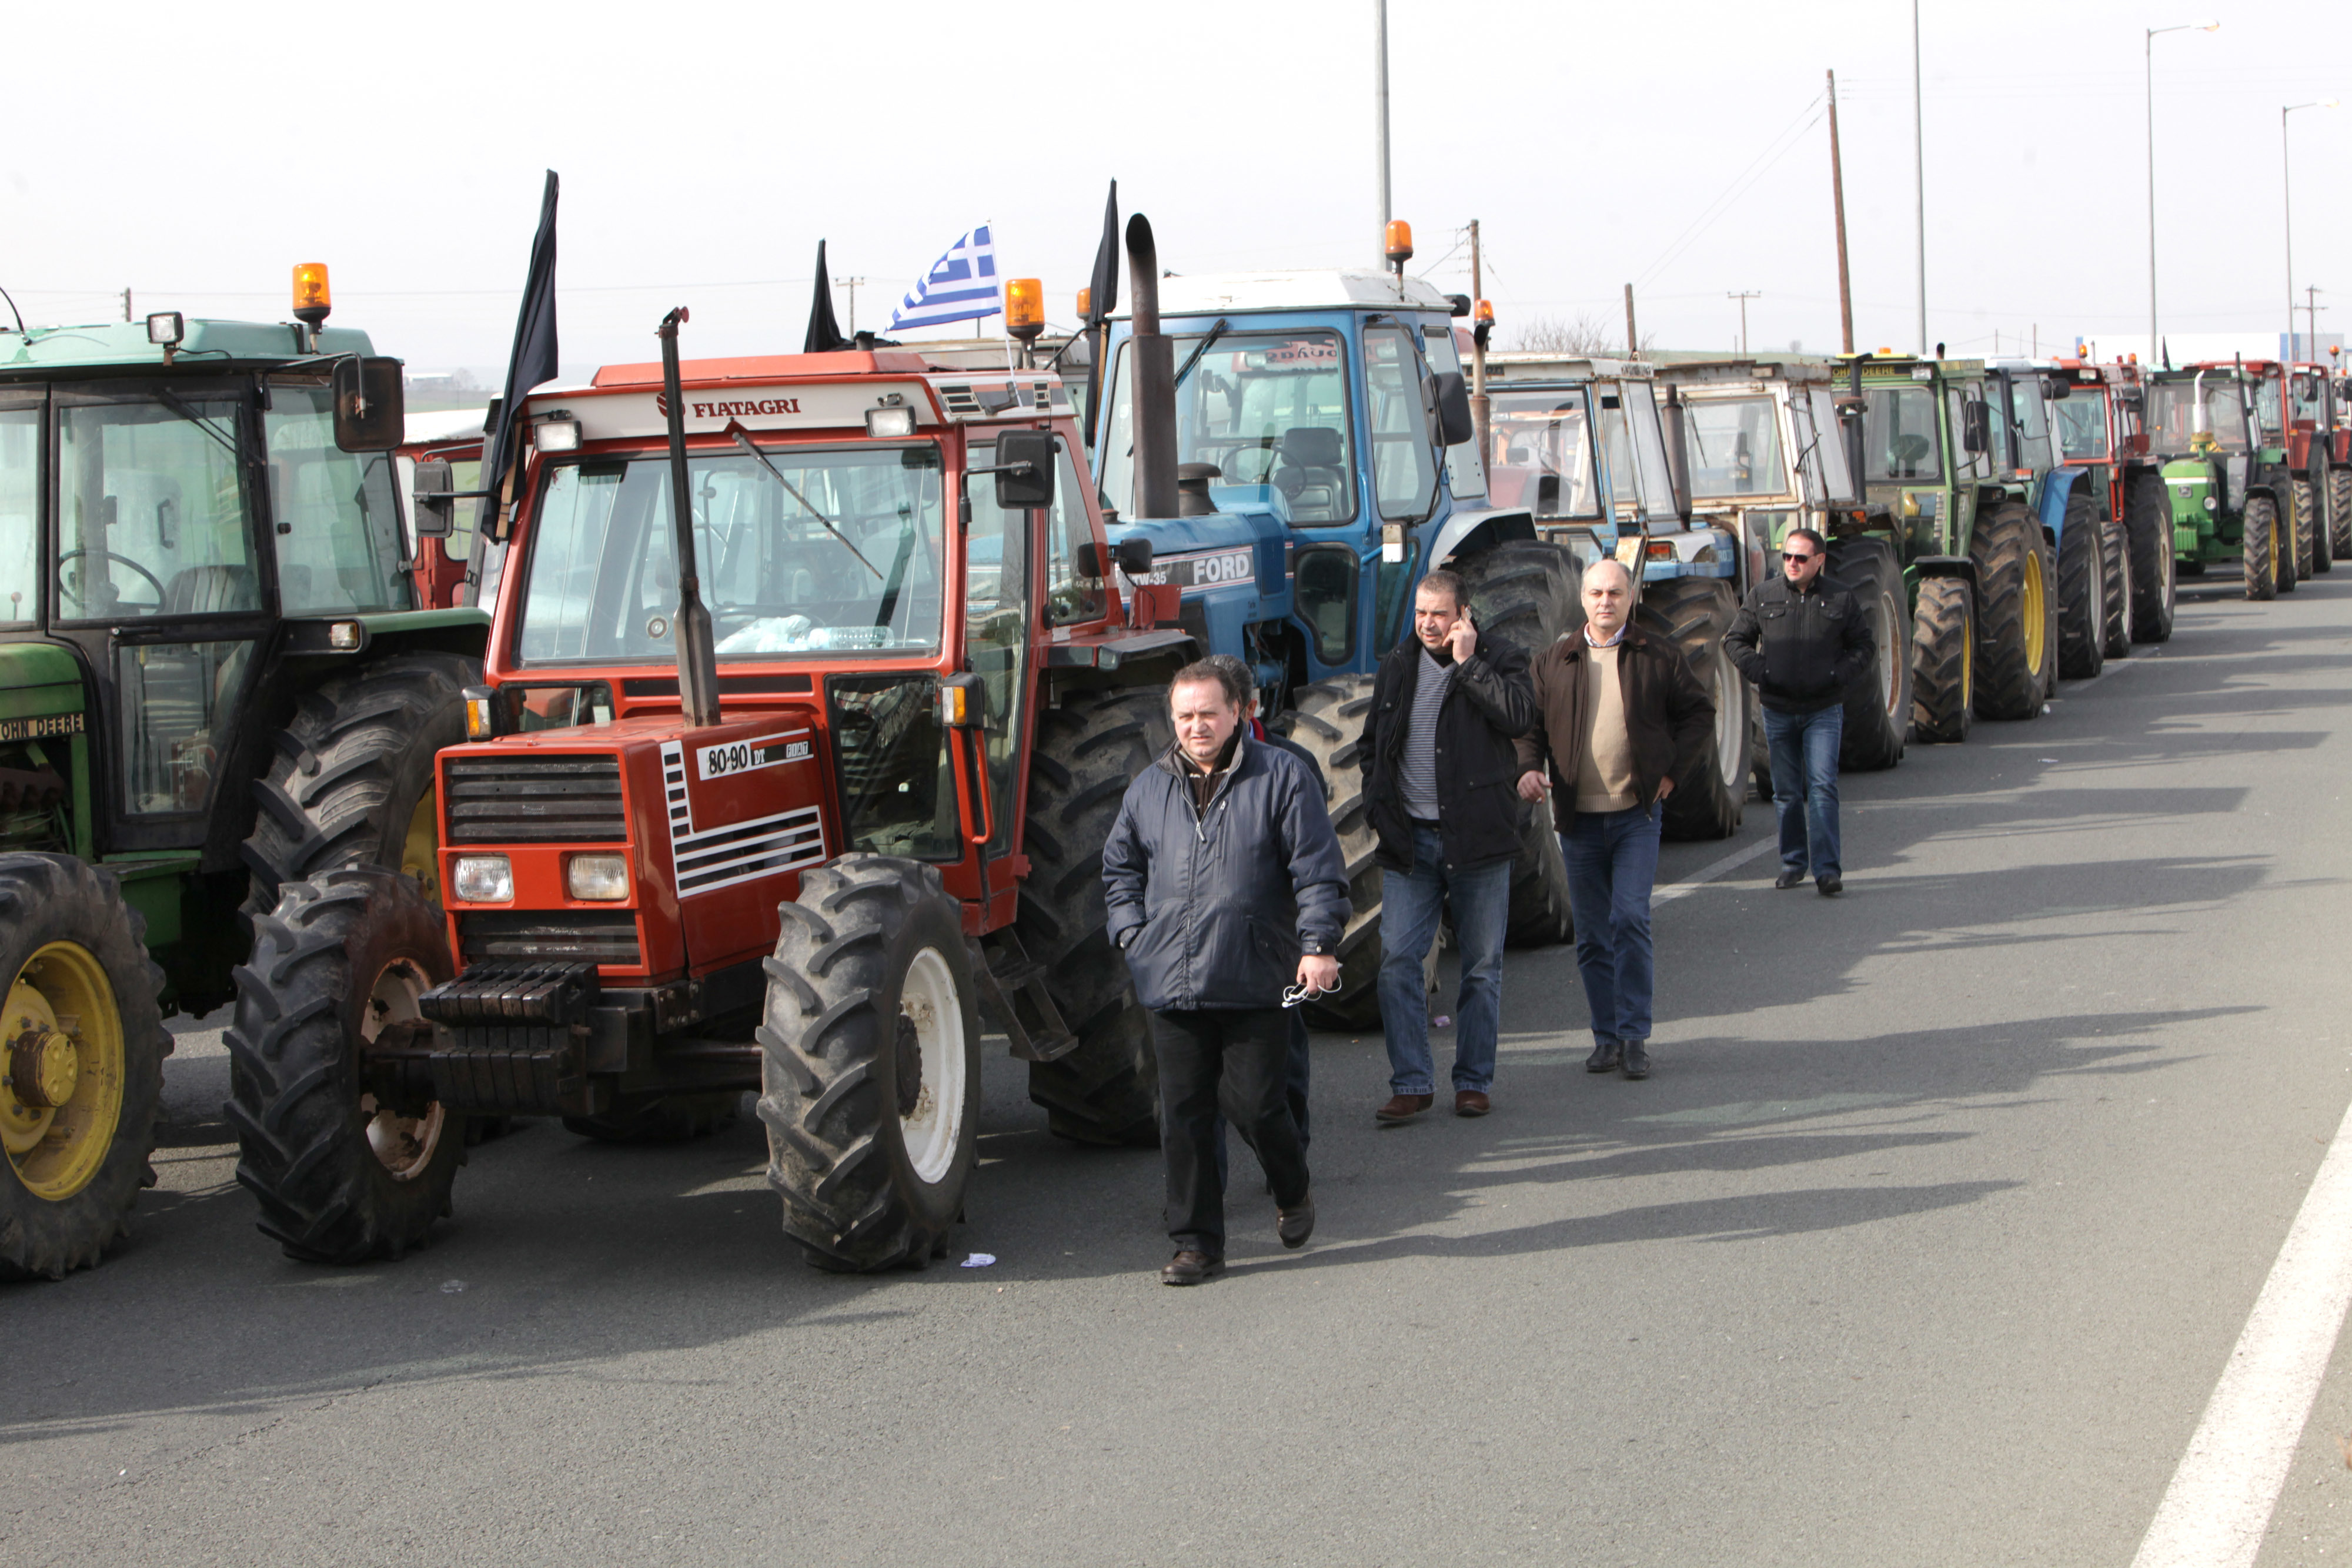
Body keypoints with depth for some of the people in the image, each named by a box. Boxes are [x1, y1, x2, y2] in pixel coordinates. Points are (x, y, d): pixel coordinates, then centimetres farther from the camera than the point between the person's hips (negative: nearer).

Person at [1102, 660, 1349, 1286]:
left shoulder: (1282, 778, 1)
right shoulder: (1149, 789, 13)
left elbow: (1318, 870, -1)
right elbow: (1119, 866, 25)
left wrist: (1317, 945, -10)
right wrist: (1132, 931, 11)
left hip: (1255, 982, -4)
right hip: (1172, 985, 4)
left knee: (1253, 1104, -3)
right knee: (1184, 1114, 3)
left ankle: (1293, 1192, 27)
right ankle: (1197, 1243, 11)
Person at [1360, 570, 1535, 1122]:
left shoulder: (1500, 661, 1)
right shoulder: (1396, 667, 12)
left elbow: (1518, 717, -19)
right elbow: (1372, 742, 21)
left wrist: (1467, 662, -14)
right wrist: (1379, 803, 7)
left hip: (1478, 838, -3)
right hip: (1409, 841, 3)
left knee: (1482, 966, 4)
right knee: (1397, 961, -6)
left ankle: (1473, 1081, 15)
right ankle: (1411, 1084, 0)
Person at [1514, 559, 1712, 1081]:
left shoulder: (1659, 657, 4)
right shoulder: (1552, 663, 8)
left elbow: (1699, 711, 11)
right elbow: (1529, 724, 11)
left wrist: (1672, 769, 2)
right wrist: (1529, 767, -8)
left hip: (1636, 813, -2)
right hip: (1578, 818, 2)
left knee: (1630, 919, -13)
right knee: (1592, 935, 6)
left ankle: (1634, 1036, -5)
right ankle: (1607, 1036, 16)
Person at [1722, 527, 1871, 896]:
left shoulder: (1840, 600, 2)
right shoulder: (1763, 595, 4)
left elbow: (1862, 647, 9)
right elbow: (1735, 640, 9)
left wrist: (1839, 673, -8)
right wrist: (1758, 670, -7)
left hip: (1824, 710, -2)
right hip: (1778, 709, 2)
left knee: (1823, 786, -11)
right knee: (1787, 792, 9)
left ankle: (1827, 868, -13)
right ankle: (1792, 862, 21)